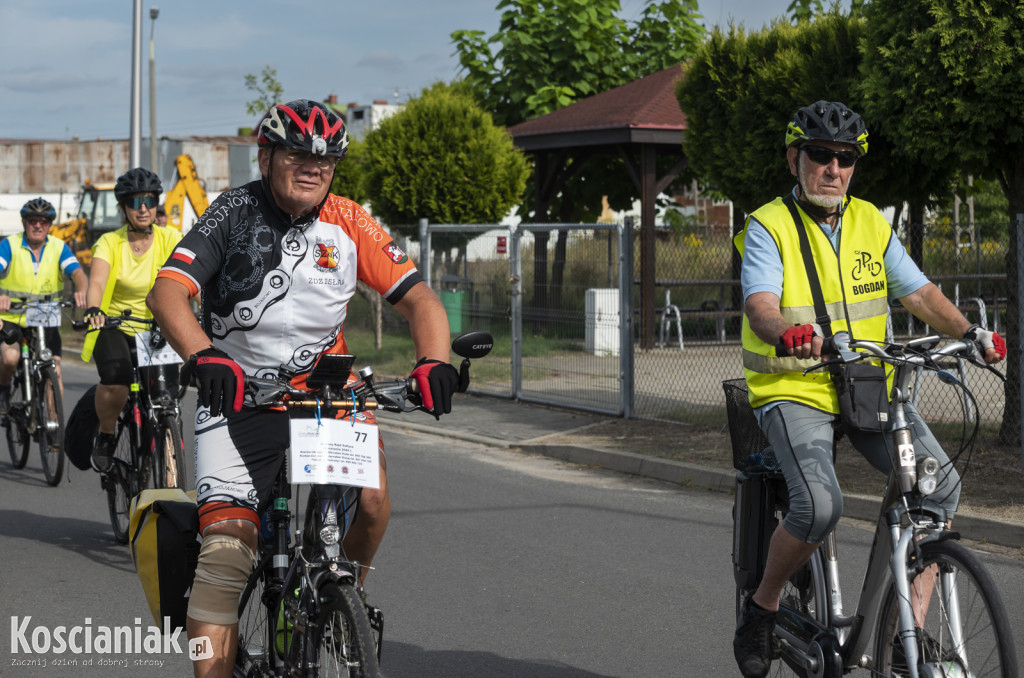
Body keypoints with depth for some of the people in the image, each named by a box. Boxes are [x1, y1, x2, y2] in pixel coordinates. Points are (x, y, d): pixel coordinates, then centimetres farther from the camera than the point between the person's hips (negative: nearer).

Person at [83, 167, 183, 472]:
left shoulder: (169, 239, -5)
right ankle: (105, 435, 0)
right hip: (114, 328, -2)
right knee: (116, 380, -29)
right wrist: (93, 309, -47)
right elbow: (97, 281, -26)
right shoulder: (109, 242, -8)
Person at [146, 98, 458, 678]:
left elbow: (418, 297, -6)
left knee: (372, 505, -20)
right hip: (239, 393, -2)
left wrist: (434, 360, -26)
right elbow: (168, 291, -20)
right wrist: (203, 356, -39)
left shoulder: (348, 223, -2)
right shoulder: (234, 214, -9)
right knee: (225, 541, -15)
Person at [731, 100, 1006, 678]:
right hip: (794, 389, -5)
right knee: (820, 505, -29)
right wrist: (787, 334, -45)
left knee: (941, 485, -17)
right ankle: (762, 608, -1)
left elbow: (919, 292, 5)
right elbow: (760, 304, -21)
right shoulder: (768, 227, -6)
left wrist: (968, 332, -14)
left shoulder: (871, 223, 9)